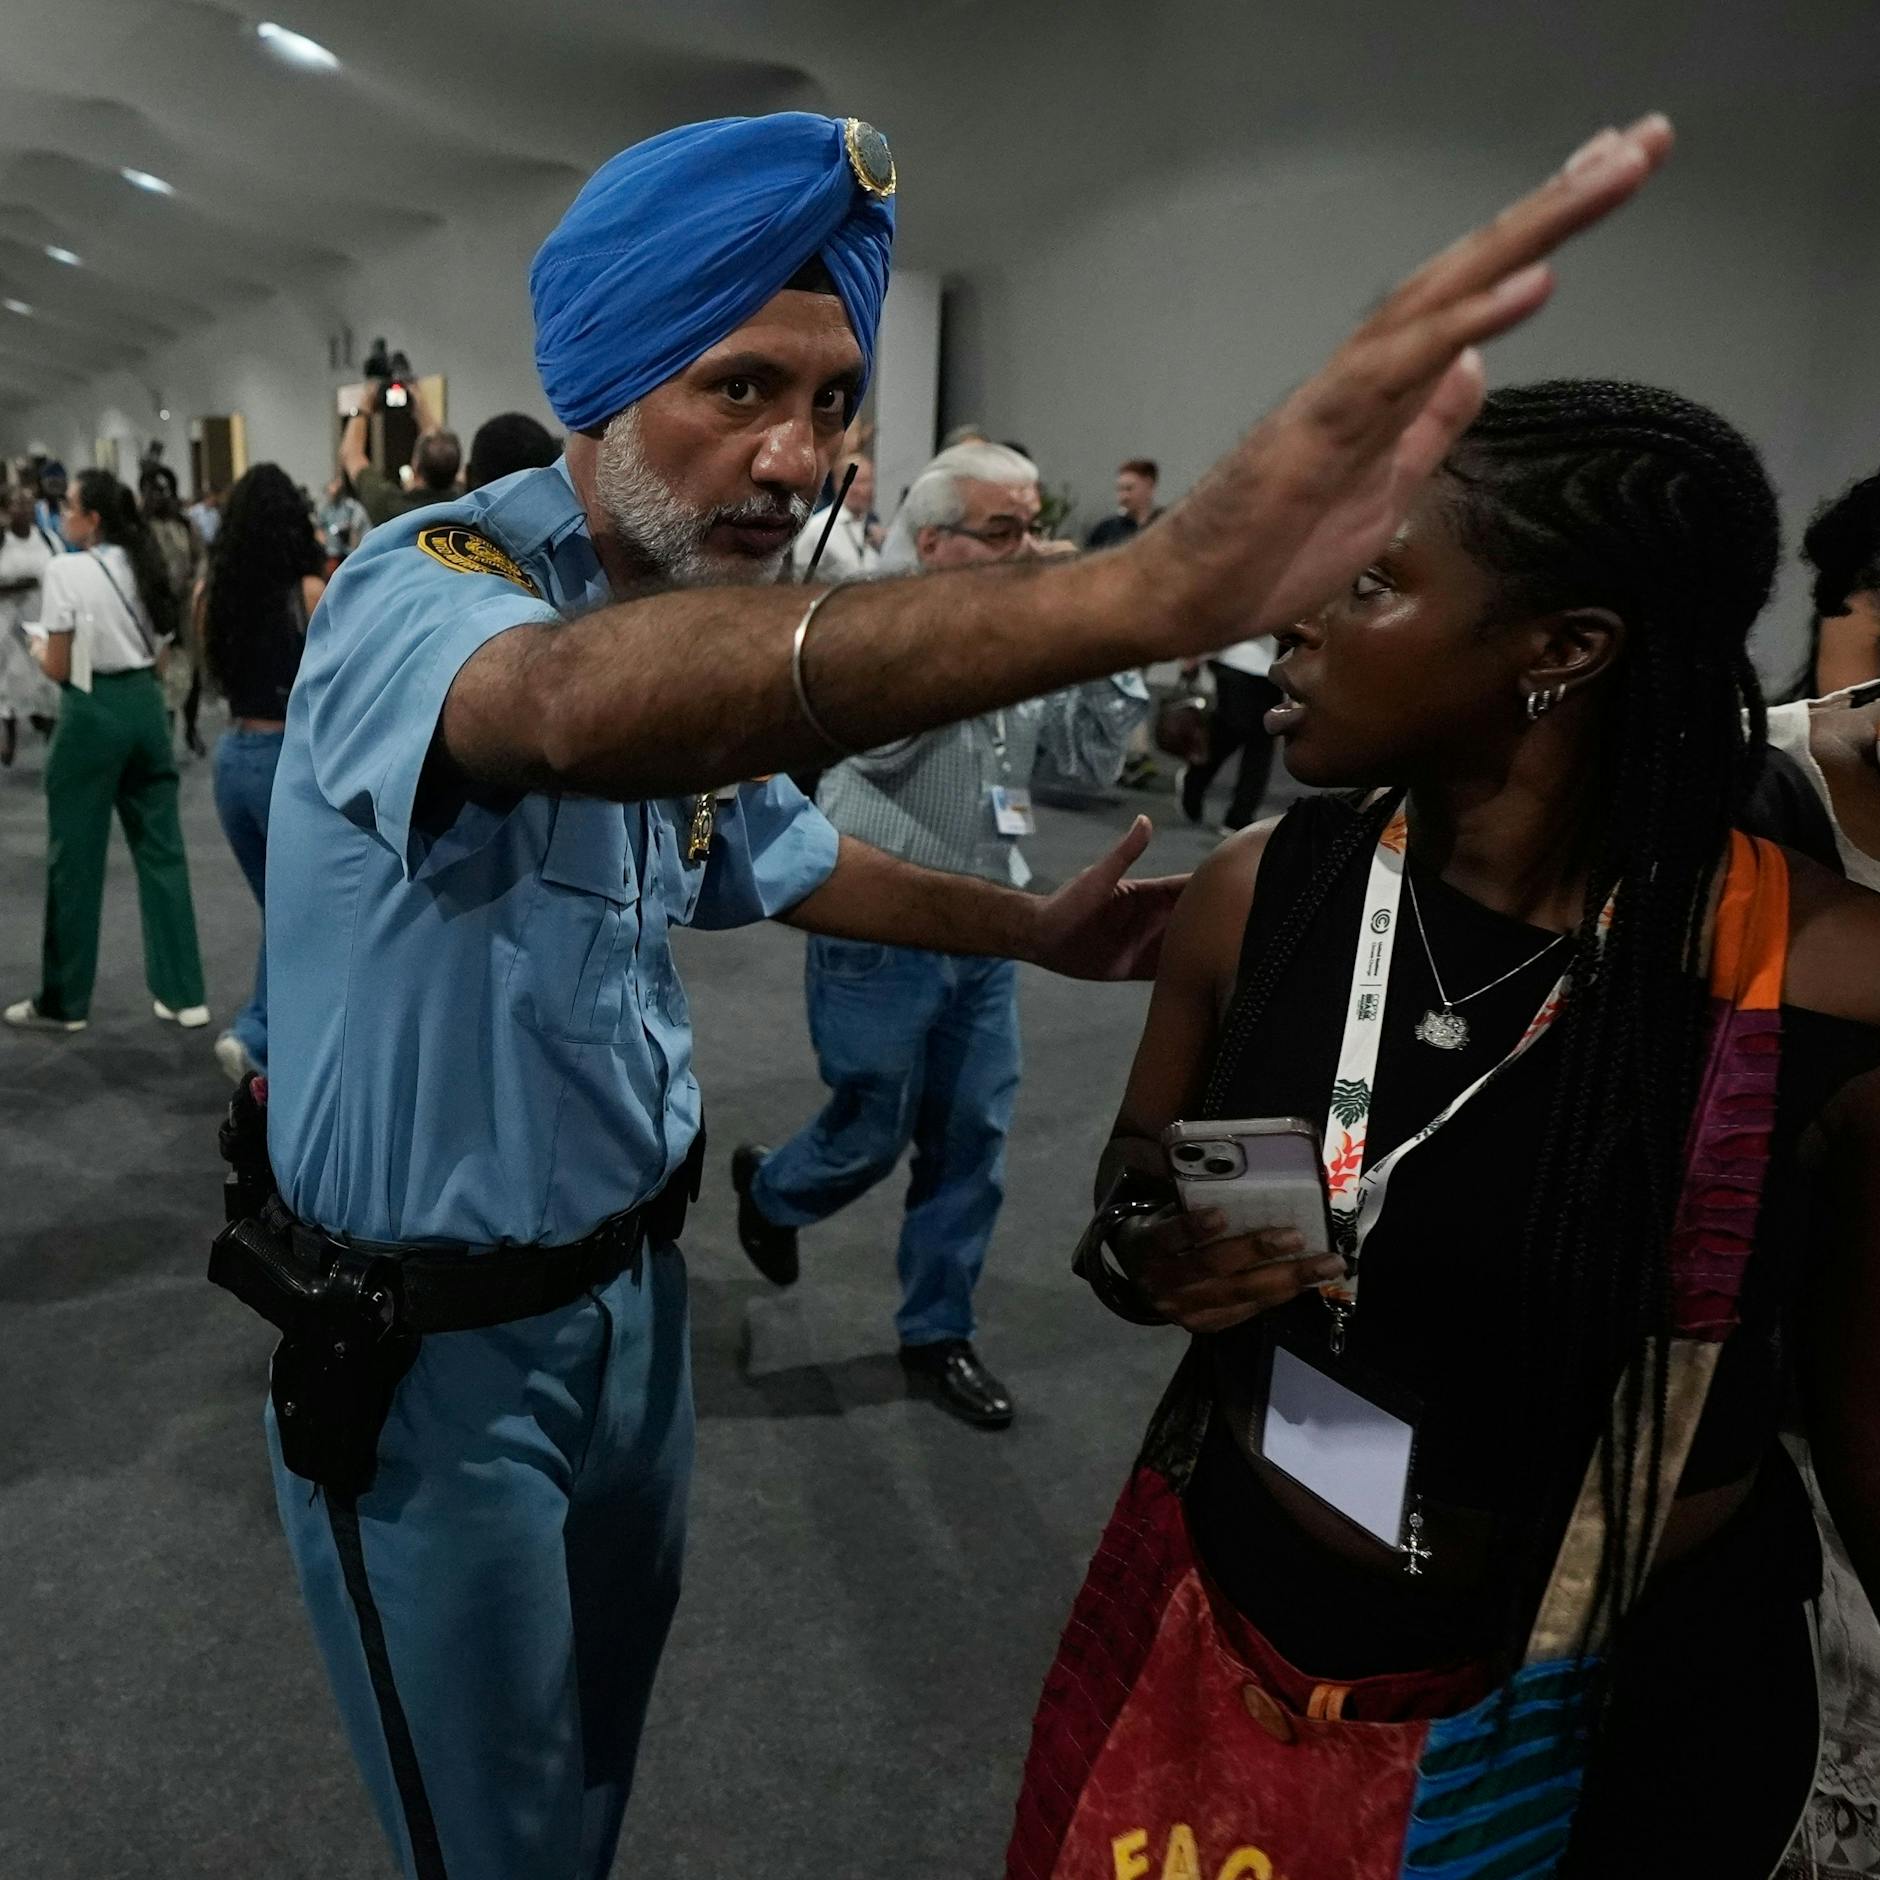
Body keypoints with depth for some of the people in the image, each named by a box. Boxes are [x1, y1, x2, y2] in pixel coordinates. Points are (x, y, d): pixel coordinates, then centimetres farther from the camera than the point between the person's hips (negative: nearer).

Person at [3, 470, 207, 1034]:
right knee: (162, 849, 8)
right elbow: (161, 655, 11)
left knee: (74, 858, 5)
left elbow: (59, 669, -10)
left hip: (93, 711, -6)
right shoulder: (144, 565, 9)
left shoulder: (64, 571, -11)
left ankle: (64, 1001, 16)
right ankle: (183, 995, 10)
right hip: (145, 703, 6)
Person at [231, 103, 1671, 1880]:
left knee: (604, 1737, 27)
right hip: (423, 1341, -6)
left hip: (628, 1284, 7)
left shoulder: (716, 643, 0)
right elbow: (578, 711, -51)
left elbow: (786, 853, 18)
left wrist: (1032, 928, 9)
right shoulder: (419, 588, -26)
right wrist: (1152, 586, -64)